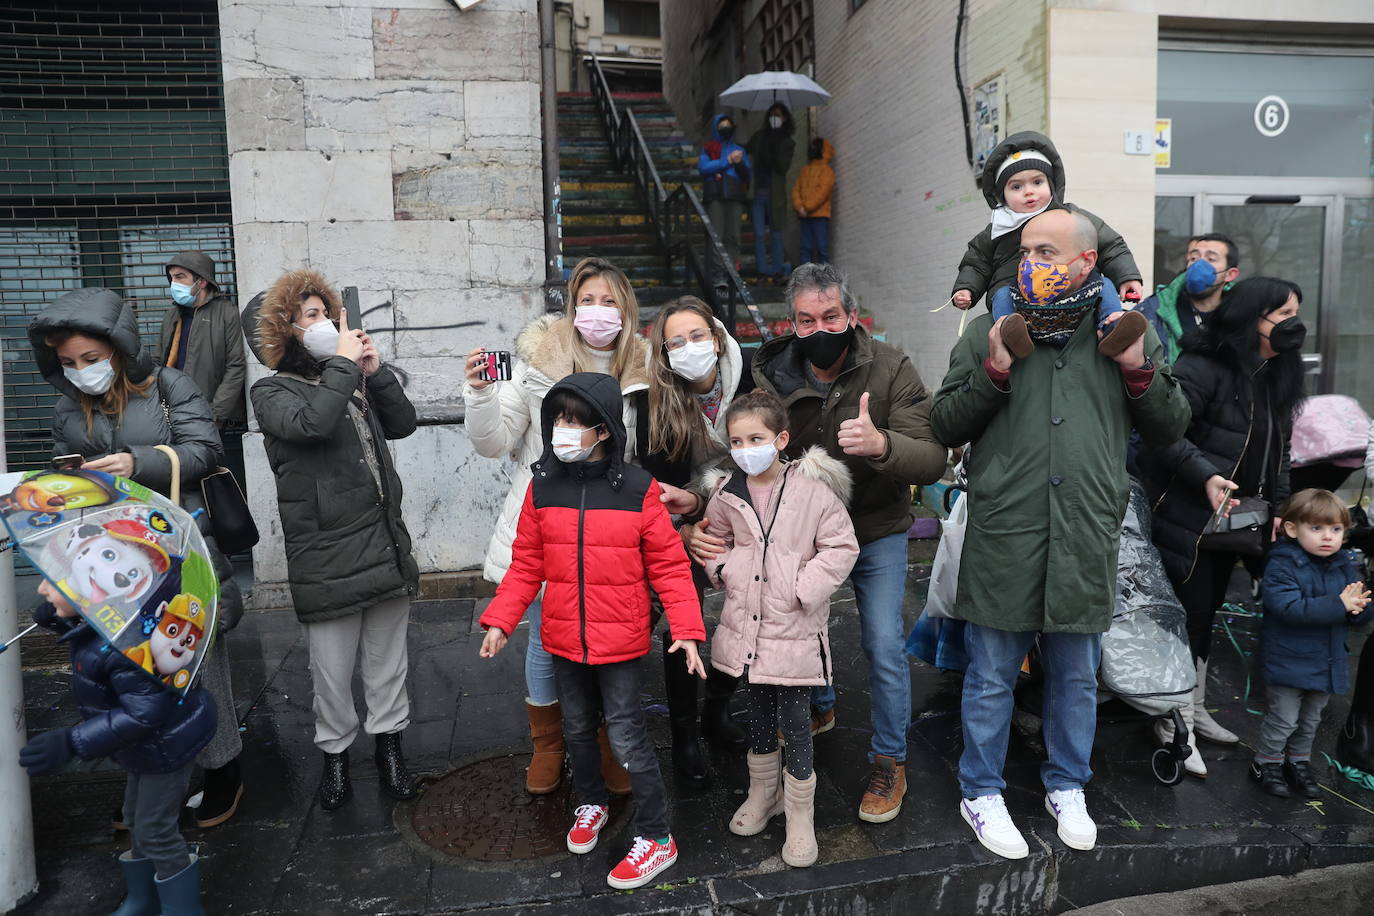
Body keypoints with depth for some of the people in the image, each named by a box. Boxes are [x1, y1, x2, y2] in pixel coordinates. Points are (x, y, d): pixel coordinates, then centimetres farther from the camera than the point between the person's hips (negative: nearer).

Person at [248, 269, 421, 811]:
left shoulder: (351, 380, 14)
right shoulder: (272, 392, -2)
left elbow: (403, 423, 10)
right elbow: (311, 423, -23)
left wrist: (375, 372, 0)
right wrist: (343, 365, -15)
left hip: (386, 542, 5)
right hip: (327, 555, -4)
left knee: (388, 660, 15)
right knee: (332, 669, 8)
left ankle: (388, 742, 33)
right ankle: (335, 753, 29)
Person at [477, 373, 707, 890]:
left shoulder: (637, 490, -14)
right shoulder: (542, 486, -5)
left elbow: (668, 566, -9)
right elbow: (526, 565, 2)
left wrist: (686, 629, -15)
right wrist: (500, 620, -5)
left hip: (619, 641, -4)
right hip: (564, 639, 4)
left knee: (627, 737, 2)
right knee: (578, 728, 21)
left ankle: (656, 837, 21)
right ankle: (592, 803, 47)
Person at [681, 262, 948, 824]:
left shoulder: (891, 370, -19)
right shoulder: (771, 378, -14)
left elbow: (933, 459, -27)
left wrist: (881, 444, -49)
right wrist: (701, 523, -33)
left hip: (876, 531, -2)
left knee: (884, 645, -5)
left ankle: (889, 762, 19)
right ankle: (818, 708, 47)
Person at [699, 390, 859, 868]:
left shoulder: (811, 488, -12)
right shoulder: (728, 494, 0)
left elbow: (842, 546, -9)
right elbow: (714, 537, 18)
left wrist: (804, 588, -15)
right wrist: (723, 569, 0)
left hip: (794, 629, -4)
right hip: (746, 625, 4)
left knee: (795, 720, 4)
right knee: (759, 712, 20)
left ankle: (799, 813, 23)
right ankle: (763, 792, 40)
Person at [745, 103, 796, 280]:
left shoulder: (787, 142, 4)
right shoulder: (760, 136, 12)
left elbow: (783, 167, -7)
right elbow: (745, 150, 21)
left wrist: (776, 149, -17)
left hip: (775, 193, -2)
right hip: (757, 192, 2)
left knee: (776, 235, 3)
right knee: (759, 234, -2)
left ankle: (776, 270, 9)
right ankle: (762, 270, 2)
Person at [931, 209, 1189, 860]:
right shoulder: (989, 331, 4)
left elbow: (1170, 428, 11)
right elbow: (944, 427, 2)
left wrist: (1139, 369, -6)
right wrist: (993, 373, -13)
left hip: (1087, 539, 2)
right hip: (1002, 537, -1)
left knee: (1076, 675, 17)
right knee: (991, 676, 9)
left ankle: (1066, 787, 38)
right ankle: (981, 792, 28)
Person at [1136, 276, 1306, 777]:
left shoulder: (1276, 377, 12)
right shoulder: (1203, 368, -16)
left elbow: (1277, 451, 16)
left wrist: (1279, 505, 7)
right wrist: (1206, 476, -29)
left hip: (1229, 522, 8)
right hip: (1186, 517, -8)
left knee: (1206, 615, 18)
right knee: (1190, 615, -3)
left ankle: (1196, 708, 33)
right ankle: (1175, 725, 10)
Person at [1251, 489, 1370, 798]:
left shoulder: (1346, 565, 2)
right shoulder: (1282, 565, -20)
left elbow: (1359, 614, 4)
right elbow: (1290, 607, -31)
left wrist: (1357, 606, -19)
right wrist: (1338, 605, -32)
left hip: (1327, 664, 7)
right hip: (1288, 662, -6)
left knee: (1311, 720, 22)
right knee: (1283, 719, 5)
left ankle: (1298, 762, 40)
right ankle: (1266, 763, 25)